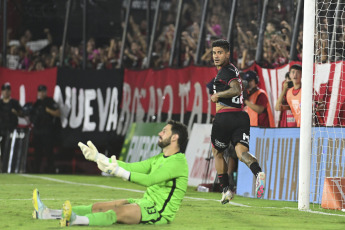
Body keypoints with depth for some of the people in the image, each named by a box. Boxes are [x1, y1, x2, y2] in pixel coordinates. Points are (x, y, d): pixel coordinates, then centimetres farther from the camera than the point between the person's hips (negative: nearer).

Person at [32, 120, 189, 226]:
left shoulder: (178, 162, -13)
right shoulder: (160, 159, 20)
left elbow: (150, 179, -28)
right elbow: (132, 167, 18)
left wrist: (120, 172, -40)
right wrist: (98, 157, 13)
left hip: (160, 212, -9)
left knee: (118, 212, -34)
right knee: (99, 207, -2)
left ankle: (75, 220, -59)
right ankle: (46, 213, -10)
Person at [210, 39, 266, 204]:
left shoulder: (226, 71, -8)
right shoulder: (232, 69, 21)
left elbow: (236, 90, -24)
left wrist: (218, 95, -13)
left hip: (224, 117, -7)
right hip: (241, 116, 7)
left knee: (217, 153, 14)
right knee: (241, 152, -12)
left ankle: (225, 190, 19)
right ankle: (258, 173, -42)